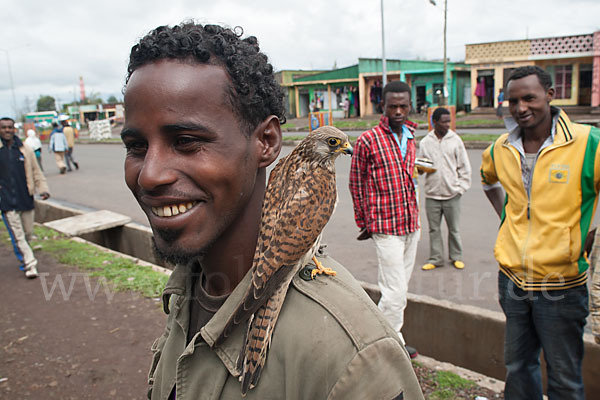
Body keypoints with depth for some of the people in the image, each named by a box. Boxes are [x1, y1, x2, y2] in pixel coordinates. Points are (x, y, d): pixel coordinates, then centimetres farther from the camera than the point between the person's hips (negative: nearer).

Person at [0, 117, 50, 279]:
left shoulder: (25, 150, 5)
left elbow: (36, 172, 11)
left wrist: (43, 189, 0)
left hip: (25, 198, 2)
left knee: (28, 233, 12)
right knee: (17, 235, -5)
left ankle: (20, 253, 38)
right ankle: (30, 263, 1)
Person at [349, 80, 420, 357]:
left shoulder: (410, 137, 11)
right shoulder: (368, 140, -10)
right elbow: (356, 184, -3)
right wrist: (364, 222, 2)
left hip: (411, 225, 7)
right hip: (385, 228, -7)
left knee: (399, 288, 15)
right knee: (395, 291, -5)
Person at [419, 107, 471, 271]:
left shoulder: (455, 140, 0)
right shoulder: (425, 142, 3)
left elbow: (464, 167, 4)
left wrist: (461, 187, -3)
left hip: (452, 194, -1)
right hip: (432, 194, 1)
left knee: (454, 228, 9)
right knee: (434, 229, 8)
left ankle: (456, 257, 26)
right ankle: (435, 259, 21)